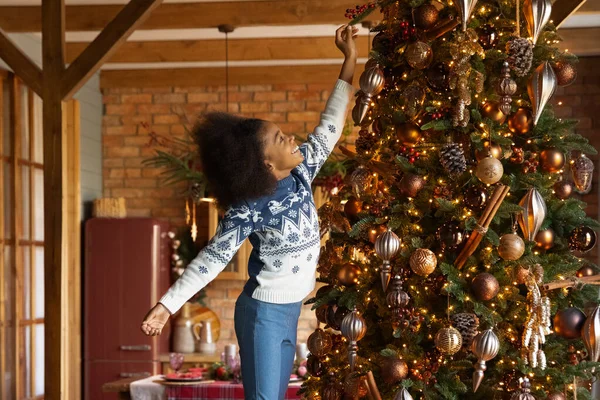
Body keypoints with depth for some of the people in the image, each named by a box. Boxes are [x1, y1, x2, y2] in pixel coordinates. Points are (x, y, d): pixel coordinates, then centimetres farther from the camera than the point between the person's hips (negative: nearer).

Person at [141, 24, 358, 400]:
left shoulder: (301, 175, 0)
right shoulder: (249, 209, -19)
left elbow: (329, 126, 7)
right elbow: (214, 256, -17)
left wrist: (349, 61, 6)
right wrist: (168, 304, -22)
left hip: (289, 310, 7)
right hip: (264, 313, -7)